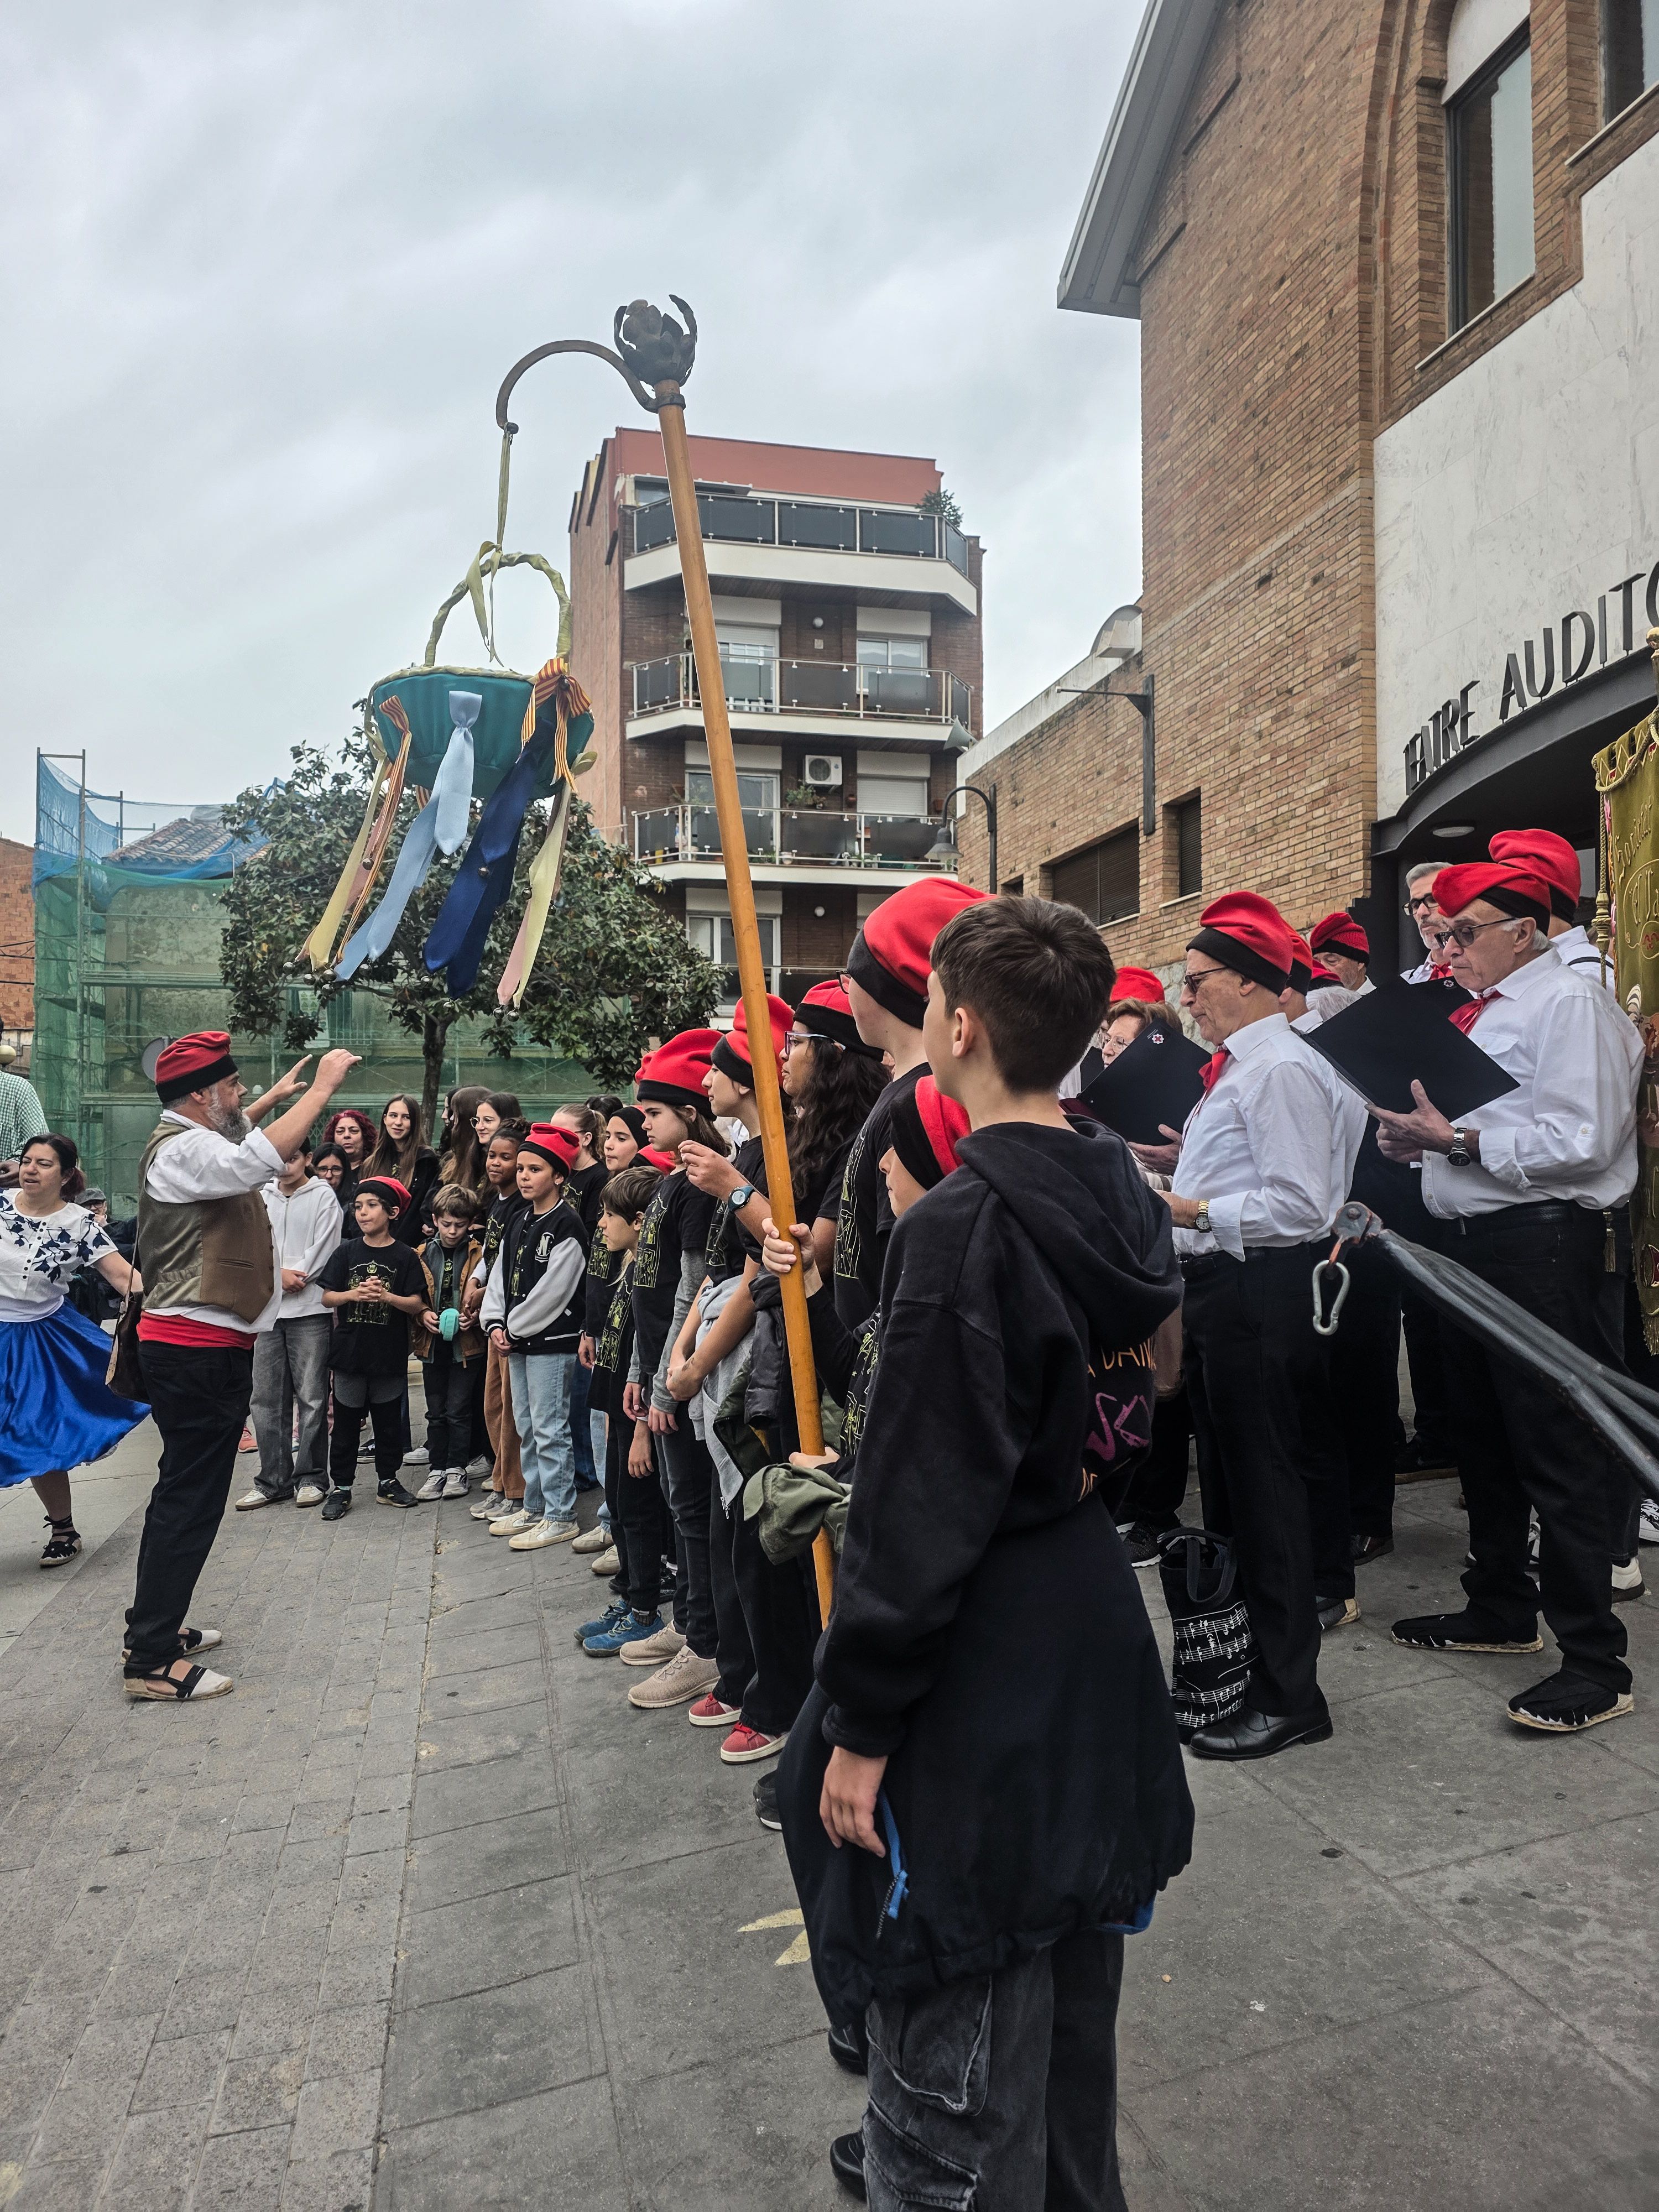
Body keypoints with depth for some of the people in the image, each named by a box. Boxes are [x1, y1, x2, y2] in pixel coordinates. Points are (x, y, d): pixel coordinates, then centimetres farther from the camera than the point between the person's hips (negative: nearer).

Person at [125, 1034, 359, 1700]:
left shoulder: (188, 1139, 15)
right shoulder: (182, 1150, -18)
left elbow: (230, 1138, 40)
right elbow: (260, 1159, -36)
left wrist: (274, 1098, 29)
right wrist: (323, 1085, -28)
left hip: (197, 1346, 11)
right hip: (199, 1351, -11)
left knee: (183, 1489, 19)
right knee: (190, 1498, -6)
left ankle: (154, 1624, 31)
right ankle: (152, 1660, 0)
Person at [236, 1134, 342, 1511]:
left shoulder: (323, 1196, 1)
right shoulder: (262, 1196, 13)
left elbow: (323, 1250, -6)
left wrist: (291, 1276, -7)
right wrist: (279, 1274, -8)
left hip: (309, 1309, -4)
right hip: (267, 1310, 4)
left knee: (311, 1397, 0)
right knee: (266, 1398, 6)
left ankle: (311, 1476, 10)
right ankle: (273, 1480, 14)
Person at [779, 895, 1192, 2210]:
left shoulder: (962, 1228, -24)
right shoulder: (1124, 1202, 1)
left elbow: (919, 1508, -23)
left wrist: (858, 1725, -15)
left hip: (980, 1684, -9)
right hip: (1095, 1645, 9)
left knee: (956, 2027, 10)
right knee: (1067, 1985, 27)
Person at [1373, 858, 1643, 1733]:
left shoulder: (1569, 1004, -10)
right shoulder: (1477, 1011, 16)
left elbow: (1579, 1142, -20)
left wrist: (1457, 1140, -20)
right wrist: (1419, 1137, 5)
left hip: (1538, 1244, -9)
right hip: (1468, 1241, 10)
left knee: (1560, 1453, -4)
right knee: (1485, 1439, 19)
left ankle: (1595, 1664, 7)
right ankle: (1501, 1609, 35)